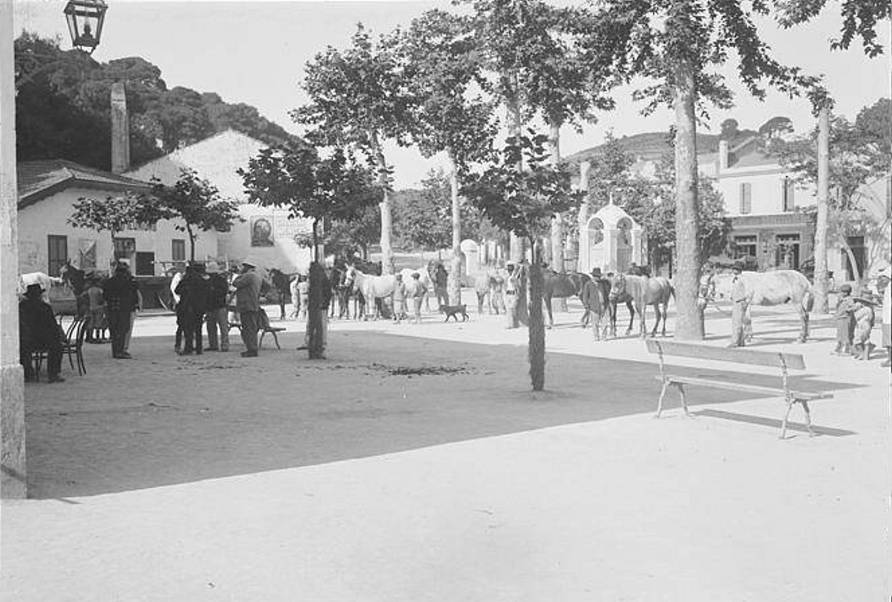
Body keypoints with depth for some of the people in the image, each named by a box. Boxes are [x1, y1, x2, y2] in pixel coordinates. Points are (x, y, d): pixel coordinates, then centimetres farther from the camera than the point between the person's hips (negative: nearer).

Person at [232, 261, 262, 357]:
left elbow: (235, 283, -13)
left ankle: (252, 350, -11)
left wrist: (240, 274, 1)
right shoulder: (256, 276, 18)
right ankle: (252, 349, 16)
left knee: (249, 329, -9)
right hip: (255, 307, 10)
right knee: (251, 329, 13)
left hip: (248, 307, -10)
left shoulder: (248, 276, -14)